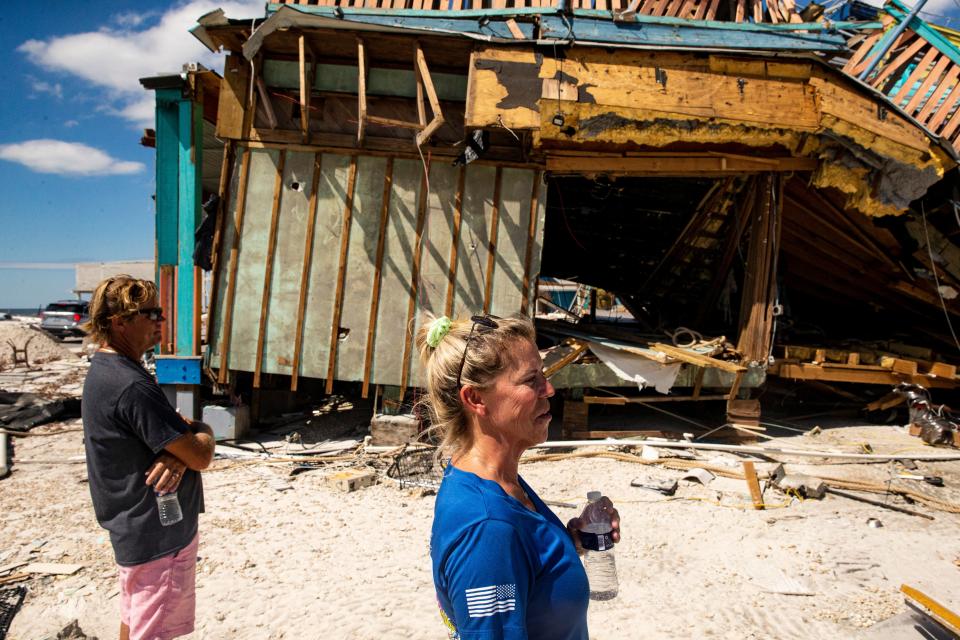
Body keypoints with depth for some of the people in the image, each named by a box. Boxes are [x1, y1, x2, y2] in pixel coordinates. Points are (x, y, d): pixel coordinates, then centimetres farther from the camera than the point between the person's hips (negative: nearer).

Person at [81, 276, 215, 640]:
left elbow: (172, 427, 6)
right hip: (159, 535, -10)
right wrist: (204, 433, -3)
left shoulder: (105, 370, 6)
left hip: (134, 528, 10)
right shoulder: (132, 387, -27)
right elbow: (201, 457, -25)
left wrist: (179, 452, -16)